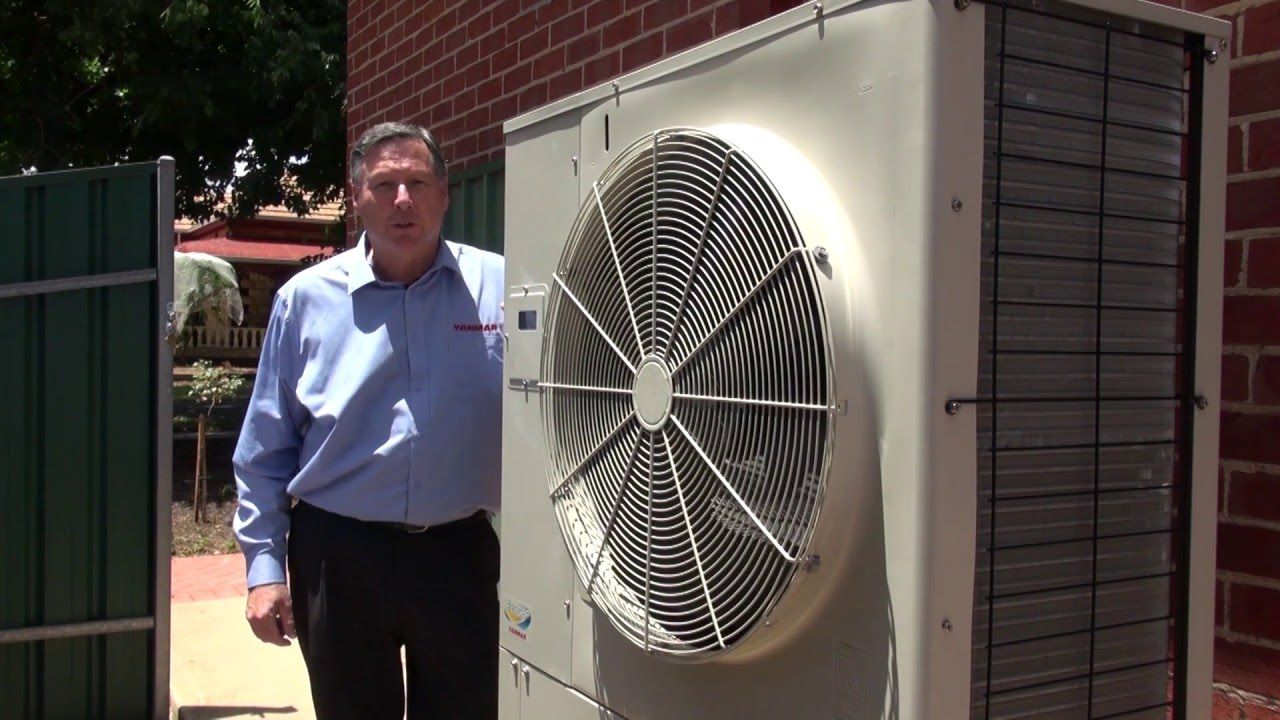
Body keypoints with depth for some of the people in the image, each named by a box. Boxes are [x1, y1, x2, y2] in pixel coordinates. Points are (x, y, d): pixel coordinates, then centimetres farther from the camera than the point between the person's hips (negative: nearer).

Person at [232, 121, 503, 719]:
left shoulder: (499, 289, -3)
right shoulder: (306, 298, 1)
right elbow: (265, 451, 5)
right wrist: (264, 566, 1)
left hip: (458, 554, 0)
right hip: (338, 557, 1)